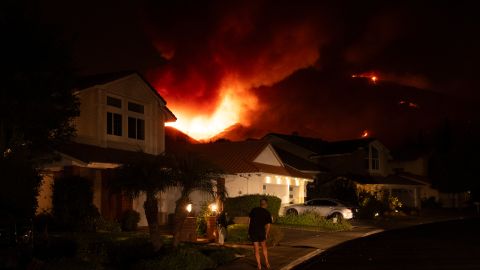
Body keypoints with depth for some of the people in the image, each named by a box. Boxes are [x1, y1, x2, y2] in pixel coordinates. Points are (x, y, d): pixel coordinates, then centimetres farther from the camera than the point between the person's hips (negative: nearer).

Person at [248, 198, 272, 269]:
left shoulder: (254, 210, 5)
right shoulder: (267, 213, 0)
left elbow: (250, 220, 3)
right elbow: (268, 225, -4)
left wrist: (249, 232, 8)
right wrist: (266, 235, 6)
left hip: (252, 232, 1)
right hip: (261, 231, -1)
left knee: (256, 249, 9)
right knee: (264, 247, 22)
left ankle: (259, 265, 11)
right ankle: (266, 262, 22)